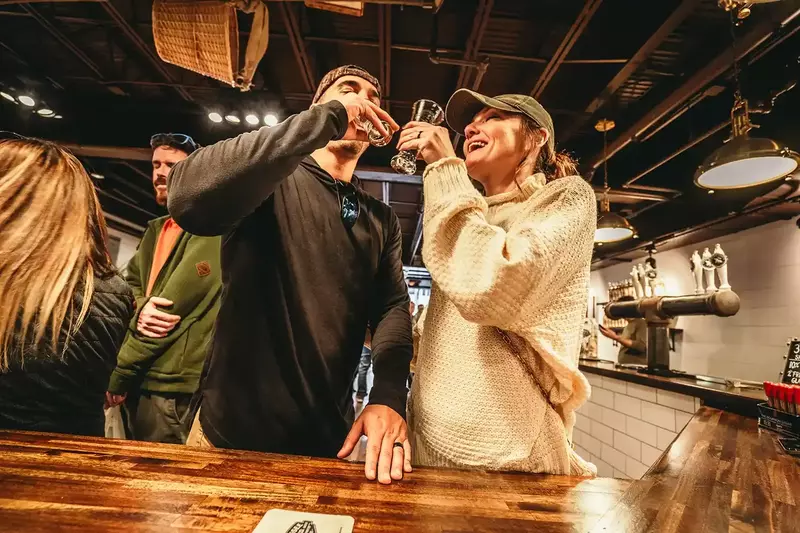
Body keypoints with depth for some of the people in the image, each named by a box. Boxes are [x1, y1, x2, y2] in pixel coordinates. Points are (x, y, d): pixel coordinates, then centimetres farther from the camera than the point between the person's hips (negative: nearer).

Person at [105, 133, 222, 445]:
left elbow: (174, 307, -19)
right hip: (142, 378, 8)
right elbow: (131, 281, 12)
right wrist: (140, 307, -13)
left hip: (170, 384, -8)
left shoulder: (211, 229, -15)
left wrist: (118, 377, -11)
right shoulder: (156, 229, 15)